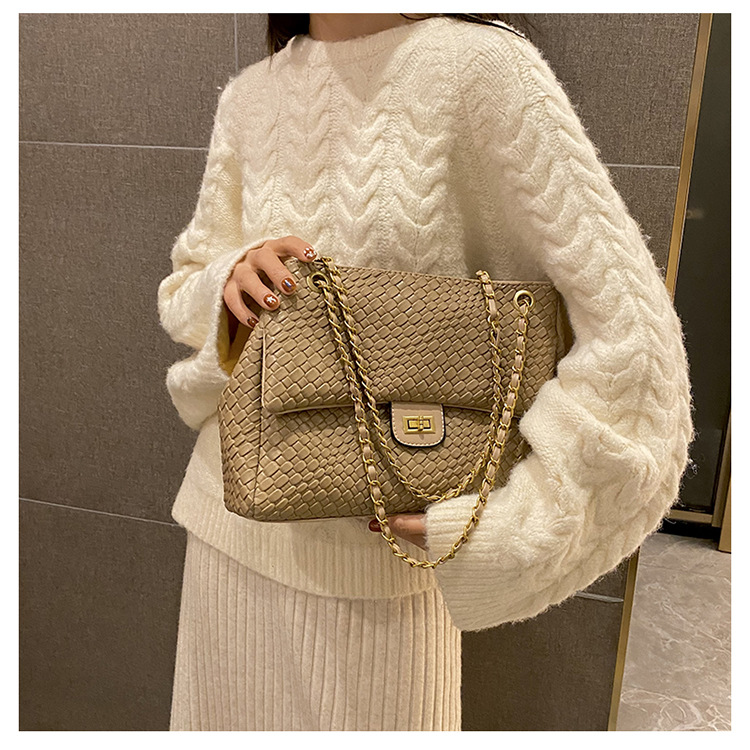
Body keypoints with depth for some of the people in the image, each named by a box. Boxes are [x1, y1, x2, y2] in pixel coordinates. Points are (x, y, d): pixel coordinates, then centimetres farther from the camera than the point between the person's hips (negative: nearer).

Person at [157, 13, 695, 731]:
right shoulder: (249, 94, 5)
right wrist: (232, 276, -11)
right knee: (226, 719, 23)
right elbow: (182, 287, 13)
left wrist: (507, 529, -20)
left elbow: (628, 329, -16)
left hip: (377, 544, -5)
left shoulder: (479, 62, -12)